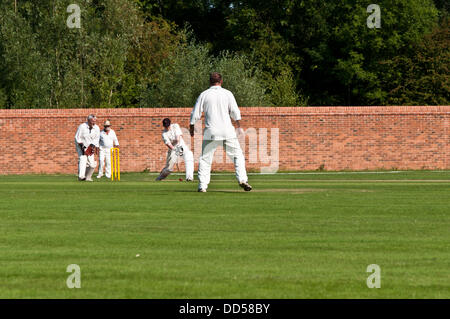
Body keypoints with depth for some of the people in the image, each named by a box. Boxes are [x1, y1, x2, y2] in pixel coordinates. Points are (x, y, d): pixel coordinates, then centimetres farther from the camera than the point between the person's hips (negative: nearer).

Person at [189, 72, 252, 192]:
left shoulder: (204, 95, 3)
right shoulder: (227, 94, 4)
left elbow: (195, 114, 3)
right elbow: (235, 112, 1)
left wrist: (191, 127, 16)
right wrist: (239, 126, 12)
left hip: (211, 132, 0)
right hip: (227, 131, 0)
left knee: (205, 159, 8)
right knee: (237, 155, 9)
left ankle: (202, 185, -1)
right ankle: (242, 179, -7)